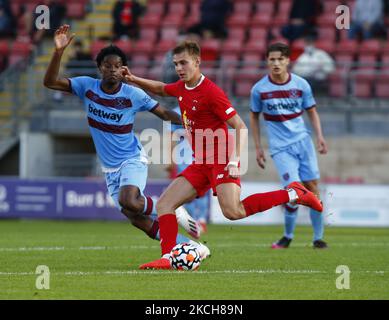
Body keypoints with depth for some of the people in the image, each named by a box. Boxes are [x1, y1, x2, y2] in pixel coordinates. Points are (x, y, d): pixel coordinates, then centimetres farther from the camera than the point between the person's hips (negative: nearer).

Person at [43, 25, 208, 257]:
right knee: (137, 219, 0)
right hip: (110, 168, 4)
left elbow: (164, 113, -2)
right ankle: (189, 247, 13)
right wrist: (59, 51, -25)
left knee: (128, 201, -34)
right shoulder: (87, 87, -6)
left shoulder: (133, 95, -12)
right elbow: (50, 82, -12)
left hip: (133, 160, -4)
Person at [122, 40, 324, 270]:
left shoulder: (211, 92, -14)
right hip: (201, 164, 8)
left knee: (233, 212, -26)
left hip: (221, 161, -8)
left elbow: (241, 127, -15)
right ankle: (168, 258, -5)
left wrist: (235, 160, -25)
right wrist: (134, 79, 21)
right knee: (164, 204, -1)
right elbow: (160, 88, 36)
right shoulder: (181, 88, 11)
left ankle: (293, 194, -14)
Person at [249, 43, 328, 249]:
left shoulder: (301, 84, 0)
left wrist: (319, 136, -2)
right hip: (280, 147, -2)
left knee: (312, 187, -1)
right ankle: (288, 236, 4)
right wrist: (258, 147, 6)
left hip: (303, 141, 2)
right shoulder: (259, 89, -3)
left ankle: (318, 237, 10)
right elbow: (254, 117, 9)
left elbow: (312, 112, 11)